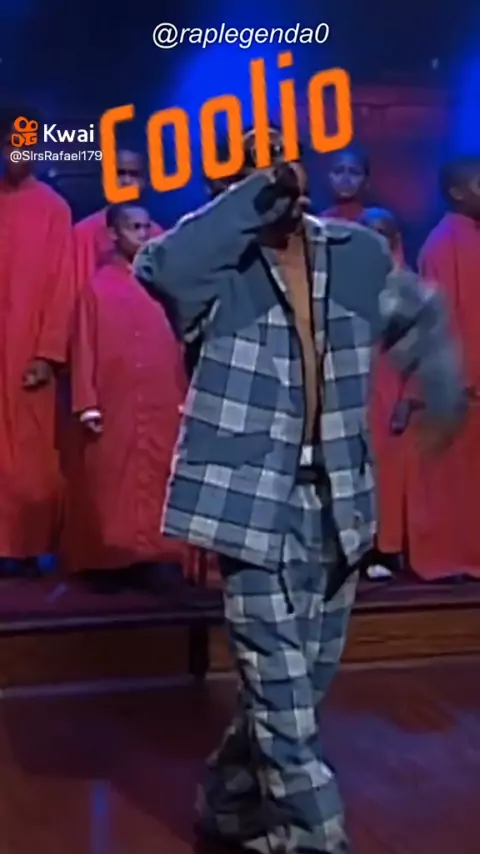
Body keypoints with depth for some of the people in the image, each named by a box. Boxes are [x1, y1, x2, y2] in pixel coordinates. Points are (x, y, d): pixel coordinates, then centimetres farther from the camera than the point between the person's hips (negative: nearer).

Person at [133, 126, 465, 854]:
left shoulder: (357, 253, 6)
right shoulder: (222, 266, -9)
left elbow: (418, 317, 25)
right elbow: (157, 268, -32)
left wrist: (444, 392, 14)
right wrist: (254, 194, -25)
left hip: (335, 499, 6)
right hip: (255, 498, -6)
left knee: (306, 677, 17)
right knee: (280, 686, -5)